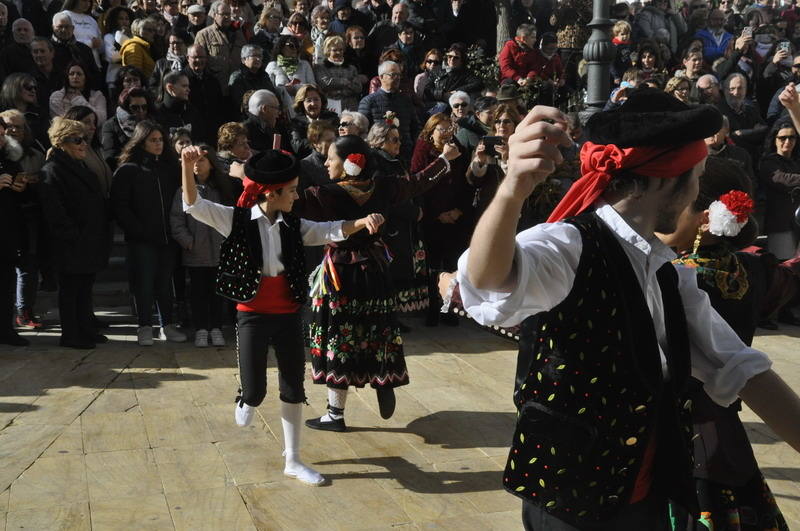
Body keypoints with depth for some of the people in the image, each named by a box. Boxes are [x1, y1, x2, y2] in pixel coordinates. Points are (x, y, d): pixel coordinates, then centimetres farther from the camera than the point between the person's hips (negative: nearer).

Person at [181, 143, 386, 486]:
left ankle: (293, 461, 25)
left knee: (294, 390, 9)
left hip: (288, 316, 4)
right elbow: (193, 206, -16)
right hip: (253, 315, -4)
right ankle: (248, 401, 35)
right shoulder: (238, 219, -8)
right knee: (254, 392, -6)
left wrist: (362, 222, -20)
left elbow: (330, 231, -1)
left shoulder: (293, 225, 4)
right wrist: (188, 166, -32)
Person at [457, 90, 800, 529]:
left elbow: (735, 368, 9)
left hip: (650, 495, 8)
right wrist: (514, 189, -62)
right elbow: (488, 280, -42)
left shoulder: (667, 269, 6)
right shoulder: (569, 245, -20)